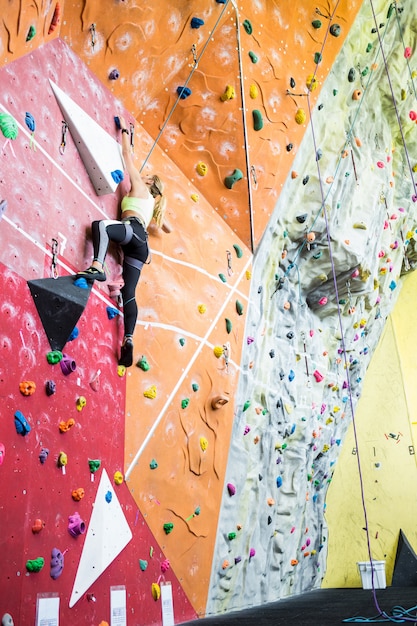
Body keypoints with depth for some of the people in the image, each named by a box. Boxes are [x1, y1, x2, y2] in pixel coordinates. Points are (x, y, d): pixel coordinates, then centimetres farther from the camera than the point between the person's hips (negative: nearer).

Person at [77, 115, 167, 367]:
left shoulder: (139, 187, 20)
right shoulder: (153, 204, 37)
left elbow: (127, 154, 23)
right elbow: (168, 228, 49)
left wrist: (125, 130, 36)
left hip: (133, 230, -7)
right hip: (140, 244, 7)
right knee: (129, 293, -4)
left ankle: (97, 267, -52)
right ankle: (129, 341, -16)